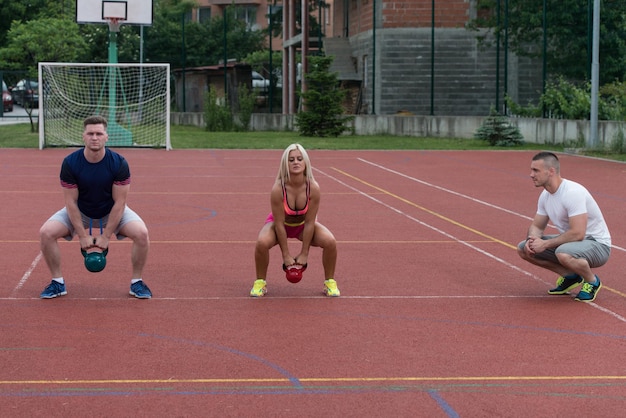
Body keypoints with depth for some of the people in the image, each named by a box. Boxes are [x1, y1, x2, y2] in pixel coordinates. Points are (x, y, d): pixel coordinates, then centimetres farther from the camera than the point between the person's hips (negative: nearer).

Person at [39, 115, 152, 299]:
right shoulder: (70, 163, -23)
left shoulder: (119, 163, -24)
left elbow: (119, 203, -19)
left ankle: (137, 282, -4)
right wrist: (82, 235, -18)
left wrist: (105, 236, -20)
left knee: (142, 233, -26)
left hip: (112, 212, -1)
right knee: (46, 232, -22)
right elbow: (71, 202, -17)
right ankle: (57, 282, -2)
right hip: (79, 212, 1)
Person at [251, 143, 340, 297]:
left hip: (303, 224, 2)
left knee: (330, 242, -23)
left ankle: (330, 283, 2)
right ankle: (260, 283, -6)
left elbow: (310, 222, -20)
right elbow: (279, 224, -24)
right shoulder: (278, 189, -33)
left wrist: (304, 253, -15)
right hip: (280, 223, -2)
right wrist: (286, 255, -18)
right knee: (262, 243, -32)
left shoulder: (313, 188, -29)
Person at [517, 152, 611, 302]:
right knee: (523, 249, 0)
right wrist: (531, 239, -13)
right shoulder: (545, 195, 2)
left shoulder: (573, 192, -27)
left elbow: (577, 233, -32)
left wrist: (545, 244, -26)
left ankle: (592, 281, -8)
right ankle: (570, 276, 10)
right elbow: (536, 226, 11)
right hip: (569, 242, 9)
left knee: (564, 253, -40)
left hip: (597, 244, -9)